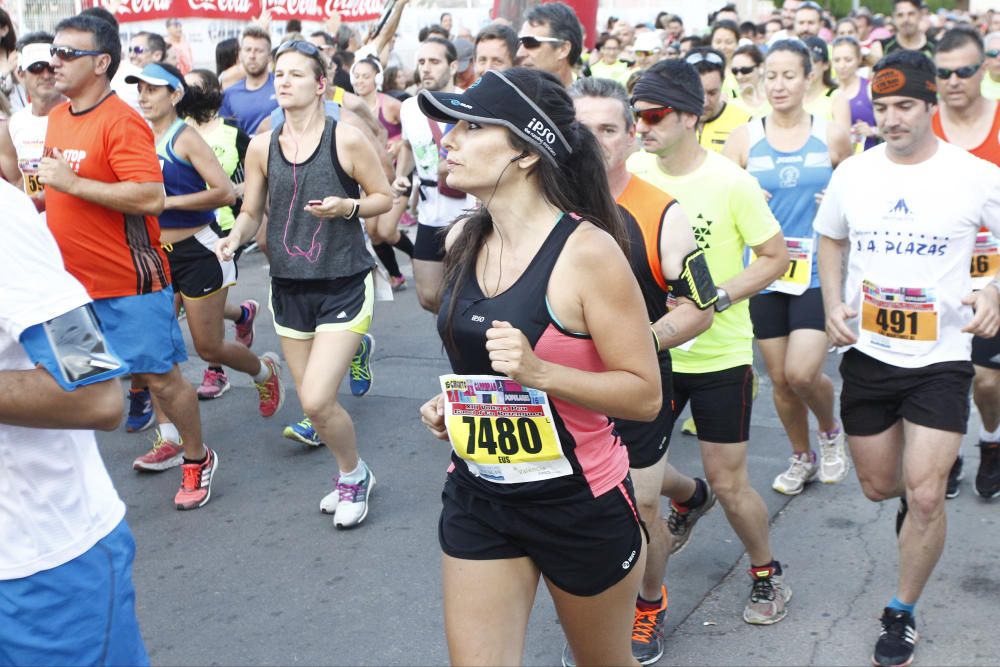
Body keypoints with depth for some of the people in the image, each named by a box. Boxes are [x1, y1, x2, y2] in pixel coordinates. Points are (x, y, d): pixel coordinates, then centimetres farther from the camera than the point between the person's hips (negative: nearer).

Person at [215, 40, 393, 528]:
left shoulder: (346, 139, -9)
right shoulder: (262, 146, 2)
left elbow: (384, 198, -1)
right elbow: (251, 213, 9)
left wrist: (347, 206, -20)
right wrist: (234, 237, -12)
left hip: (344, 285, -5)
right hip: (289, 286, 5)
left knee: (316, 400, -14)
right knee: (314, 402, 11)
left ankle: (353, 475, 15)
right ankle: (352, 474, 37)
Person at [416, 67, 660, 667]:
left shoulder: (587, 250, -20)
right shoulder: (465, 240, 0)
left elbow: (645, 395, -18)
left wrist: (540, 373, -30)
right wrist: (450, 403, 1)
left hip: (580, 500, -5)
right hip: (477, 496, 5)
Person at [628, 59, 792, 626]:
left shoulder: (730, 182, -15)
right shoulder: (632, 172, -4)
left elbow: (777, 258, -9)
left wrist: (713, 300, -20)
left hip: (719, 353, -4)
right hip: (654, 346, 4)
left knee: (729, 482, 3)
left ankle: (768, 572, 30)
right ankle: (688, 498, 44)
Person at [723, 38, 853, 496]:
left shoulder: (832, 136, 1)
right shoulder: (743, 138, 1)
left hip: (818, 272, -2)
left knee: (802, 372, -14)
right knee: (780, 378, 9)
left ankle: (831, 430, 20)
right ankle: (802, 458, 33)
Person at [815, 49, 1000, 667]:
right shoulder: (854, 172, -1)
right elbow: (830, 239, 14)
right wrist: (833, 303, -2)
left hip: (940, 360, -3)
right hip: (868, 355, 3)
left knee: (925, 495, -8)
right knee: (879, 485, 15)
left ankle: (903, 613, 15)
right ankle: (913, 498, 54)